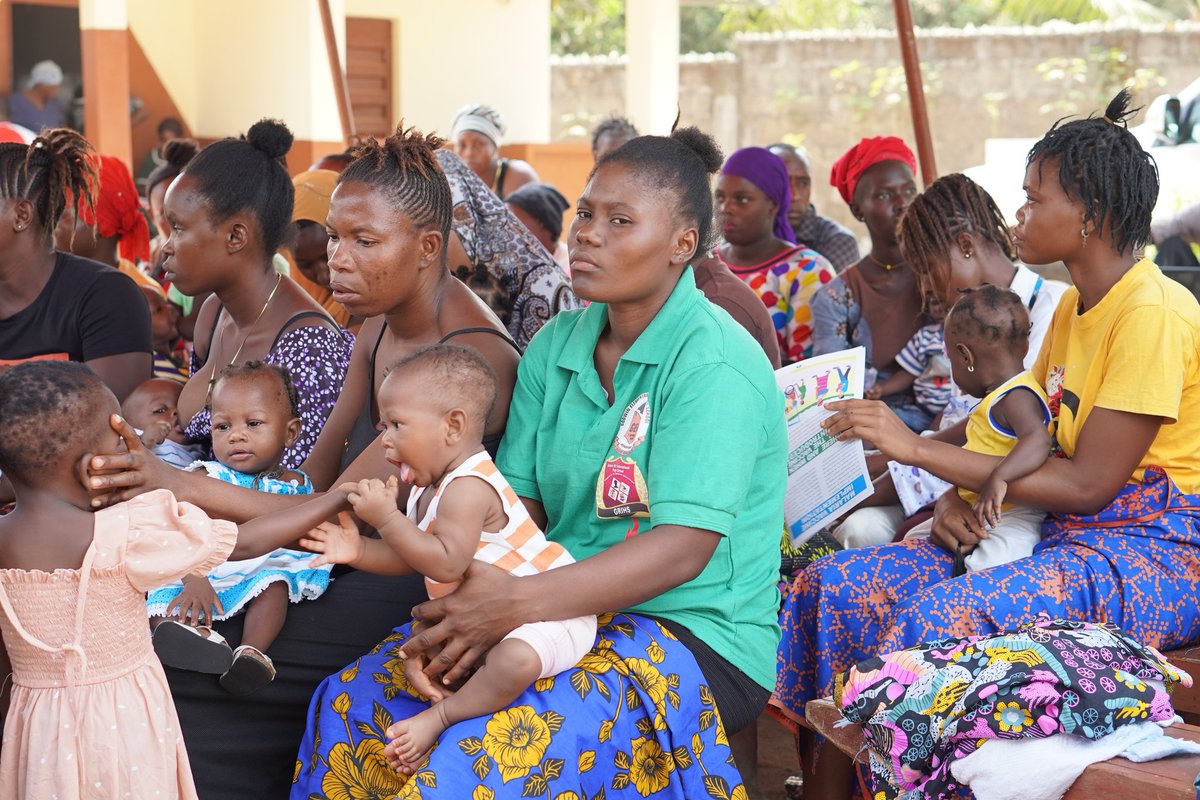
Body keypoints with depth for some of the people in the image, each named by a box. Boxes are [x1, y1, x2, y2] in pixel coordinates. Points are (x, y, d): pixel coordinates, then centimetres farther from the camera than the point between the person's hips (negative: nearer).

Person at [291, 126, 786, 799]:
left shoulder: (714, 365, -15)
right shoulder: (557, 345, 9)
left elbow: (682, 548, -23)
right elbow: (518, 504, 5)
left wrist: (516, 603, -30)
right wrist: (466, 603, -16)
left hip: (695, 637, -7)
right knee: (349, 703, -6)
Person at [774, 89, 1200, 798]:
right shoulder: (1073, 307, 15)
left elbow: (1088, 483, -19)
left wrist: (917, 448, -19)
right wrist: (961, 492, -5)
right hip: (1066, 533, 9)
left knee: (939, 618, -34)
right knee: (837, 585, -7)